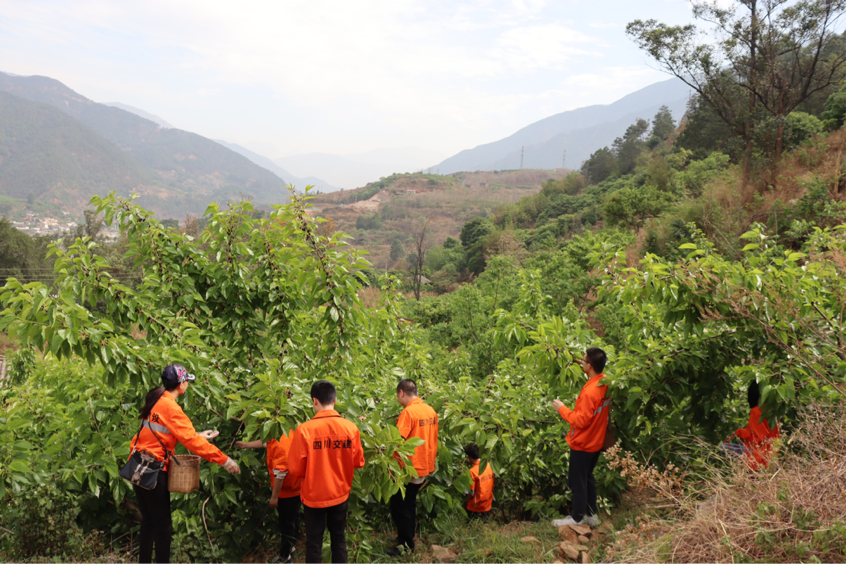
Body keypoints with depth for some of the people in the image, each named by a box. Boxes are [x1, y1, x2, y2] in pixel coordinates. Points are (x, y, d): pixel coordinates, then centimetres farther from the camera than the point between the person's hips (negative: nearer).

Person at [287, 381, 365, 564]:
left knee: (314, 543, 15)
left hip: (315, 496, -2)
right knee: (339, 539, 20)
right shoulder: (351, 428, -13)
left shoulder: (304, 430, -21)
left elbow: (295, 469, -14)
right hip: (340, 494, 2)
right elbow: (358, 462, -1)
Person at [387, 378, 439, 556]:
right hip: (425, 467, 8)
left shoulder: (408, 412, -21)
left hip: (409, 469, -8)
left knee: (399, 505, 7)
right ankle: (407, 537, 34)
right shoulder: (431, 411, 3)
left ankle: (406, 544, 14)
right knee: (410, 503, 23)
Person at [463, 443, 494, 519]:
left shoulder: (473, 471, -23)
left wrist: (465, 505, -3)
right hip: (488, 507, 6)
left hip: (475, 509, -6)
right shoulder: (489, 465, -4)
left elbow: (471, 493, -19)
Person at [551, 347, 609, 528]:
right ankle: (592, 514, 34)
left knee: (577, 481, 9)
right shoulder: (606, 383, -7)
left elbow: (581, 420, -28)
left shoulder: (590, 392, -32)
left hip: (582, 445, -9)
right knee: (588, 478, 24)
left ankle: (577, 518, 24)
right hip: (596, 442, 9)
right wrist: (585, 368, 12)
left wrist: (562, 409, -18)